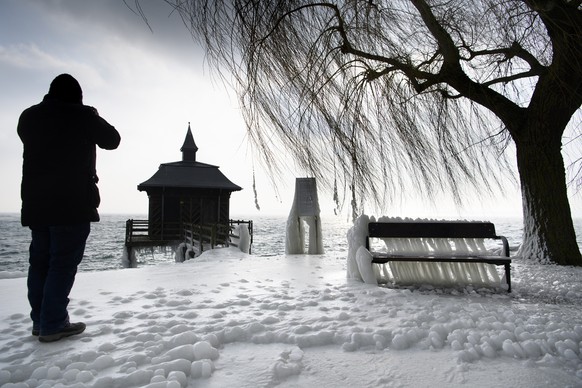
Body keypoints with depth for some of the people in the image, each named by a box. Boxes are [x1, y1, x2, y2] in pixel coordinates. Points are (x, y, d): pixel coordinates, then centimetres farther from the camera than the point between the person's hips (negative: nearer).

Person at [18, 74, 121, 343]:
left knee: (39, 261, 13)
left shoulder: (28, 116, 10)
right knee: (63, 262, -3)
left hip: (36, 201, 6)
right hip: (73, 202, -6)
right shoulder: (83, 115, -7)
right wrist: (94, 118, 19)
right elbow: (112, 140, 4)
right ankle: (52, 325, -1)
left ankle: (40, 321, 19)